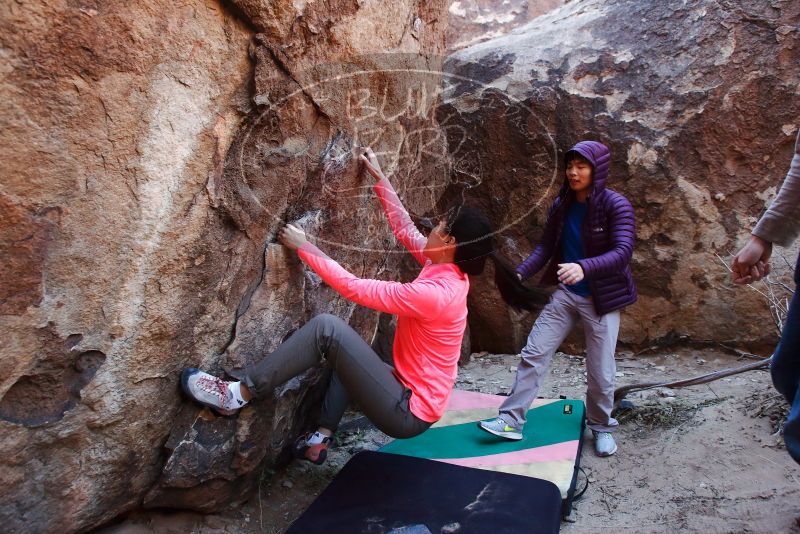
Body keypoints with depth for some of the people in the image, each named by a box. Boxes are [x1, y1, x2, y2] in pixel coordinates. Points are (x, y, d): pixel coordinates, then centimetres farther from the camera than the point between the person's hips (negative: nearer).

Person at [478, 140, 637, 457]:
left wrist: (584, 268, -43)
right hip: (565, 293, 4)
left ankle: (602, 427, 30)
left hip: (601, 298, -4)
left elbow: (623, 252, -25)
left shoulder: (616, 205, -13)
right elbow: (545, 247, 3)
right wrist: (520, 274, -14)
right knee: (533, 353, -2)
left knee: (600, 371, 6)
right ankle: (512, 420, 5)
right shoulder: (561, 205, 1)